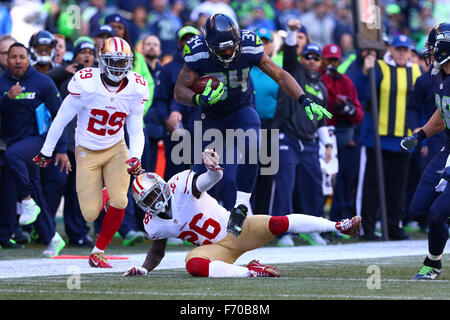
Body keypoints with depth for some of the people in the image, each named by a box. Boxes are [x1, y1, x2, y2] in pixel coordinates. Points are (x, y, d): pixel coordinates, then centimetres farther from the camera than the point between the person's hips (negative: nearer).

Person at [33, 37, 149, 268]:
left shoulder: (135, 89, -10)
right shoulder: (86, 84, -21)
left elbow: (136, 131, -2)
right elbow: (62, 119, -8)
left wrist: (135, 157, -21)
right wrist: (46, 151, -1)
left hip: (116, 149, 2)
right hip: (87, 152, -2)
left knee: (119, 201, -18)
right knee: (90, 214, -9)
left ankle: (98, 253, 4)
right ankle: (99, 196, 32)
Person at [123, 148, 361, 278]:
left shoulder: (181, 185, -15)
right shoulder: (154, 224, 0)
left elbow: (212, 178, -29)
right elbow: (157, 252, 17)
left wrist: (213, 168, -54)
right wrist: (145, 268, -2)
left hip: (235, 229, -3)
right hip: (214, 248, 3)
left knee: (278, 224, -25)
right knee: (193, 265, -34)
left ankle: (340, 226, -13)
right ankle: (250, 272, -31)